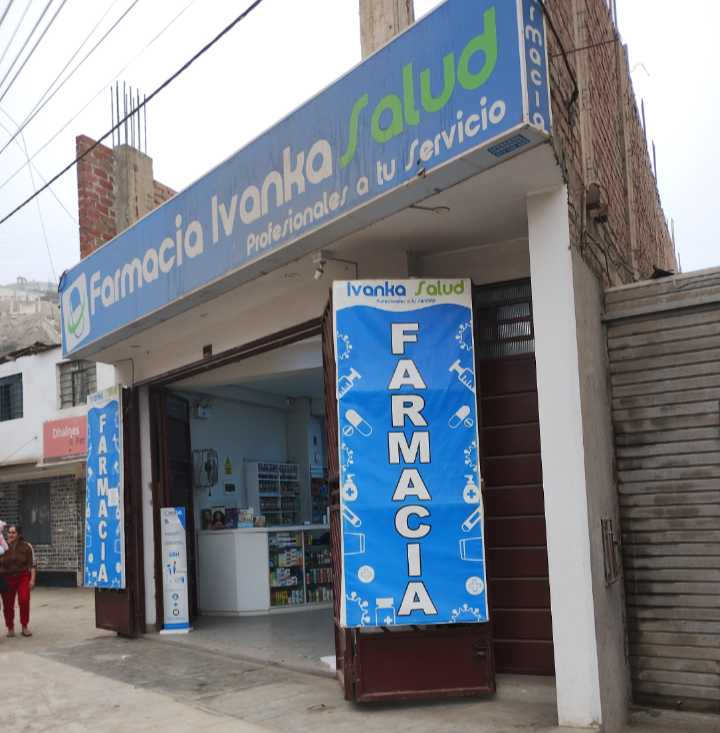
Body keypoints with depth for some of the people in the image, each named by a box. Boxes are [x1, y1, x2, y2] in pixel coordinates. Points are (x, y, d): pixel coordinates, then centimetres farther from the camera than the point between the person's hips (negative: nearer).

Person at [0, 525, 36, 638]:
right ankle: (10, 628, 23)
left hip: (23, 578, -2)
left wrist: (32, 579, -7)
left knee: (24, 601, -14)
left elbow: (32, 564, -1)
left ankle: (24, 627, 1)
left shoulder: (26, 546, 0)